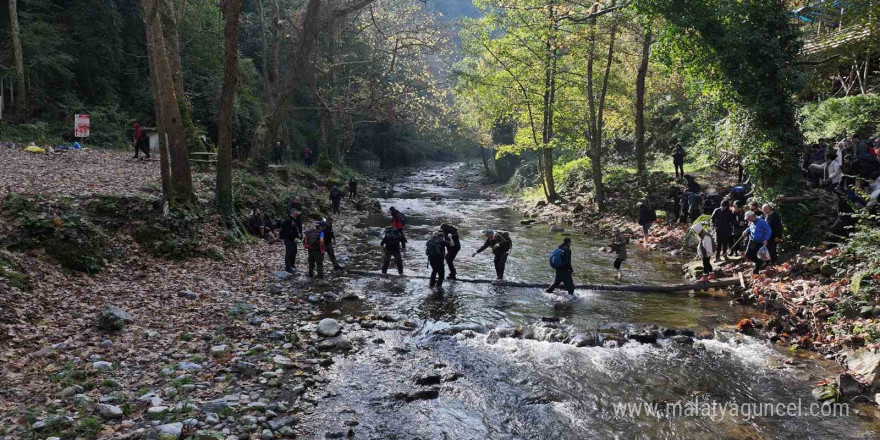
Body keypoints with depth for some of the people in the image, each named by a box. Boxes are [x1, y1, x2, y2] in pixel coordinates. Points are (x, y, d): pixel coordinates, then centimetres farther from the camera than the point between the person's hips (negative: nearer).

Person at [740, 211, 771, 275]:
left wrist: (766, 240, -26)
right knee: (748, 255, 8)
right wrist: (746, 231, 5)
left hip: (760, 243, -8)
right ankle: (761, 262, 27)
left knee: (758, 258, 2)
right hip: (752, 242, 8)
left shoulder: (761, 222, -20)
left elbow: (768, 231, -19)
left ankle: (756, 272, 13)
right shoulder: (752, 223, 5)